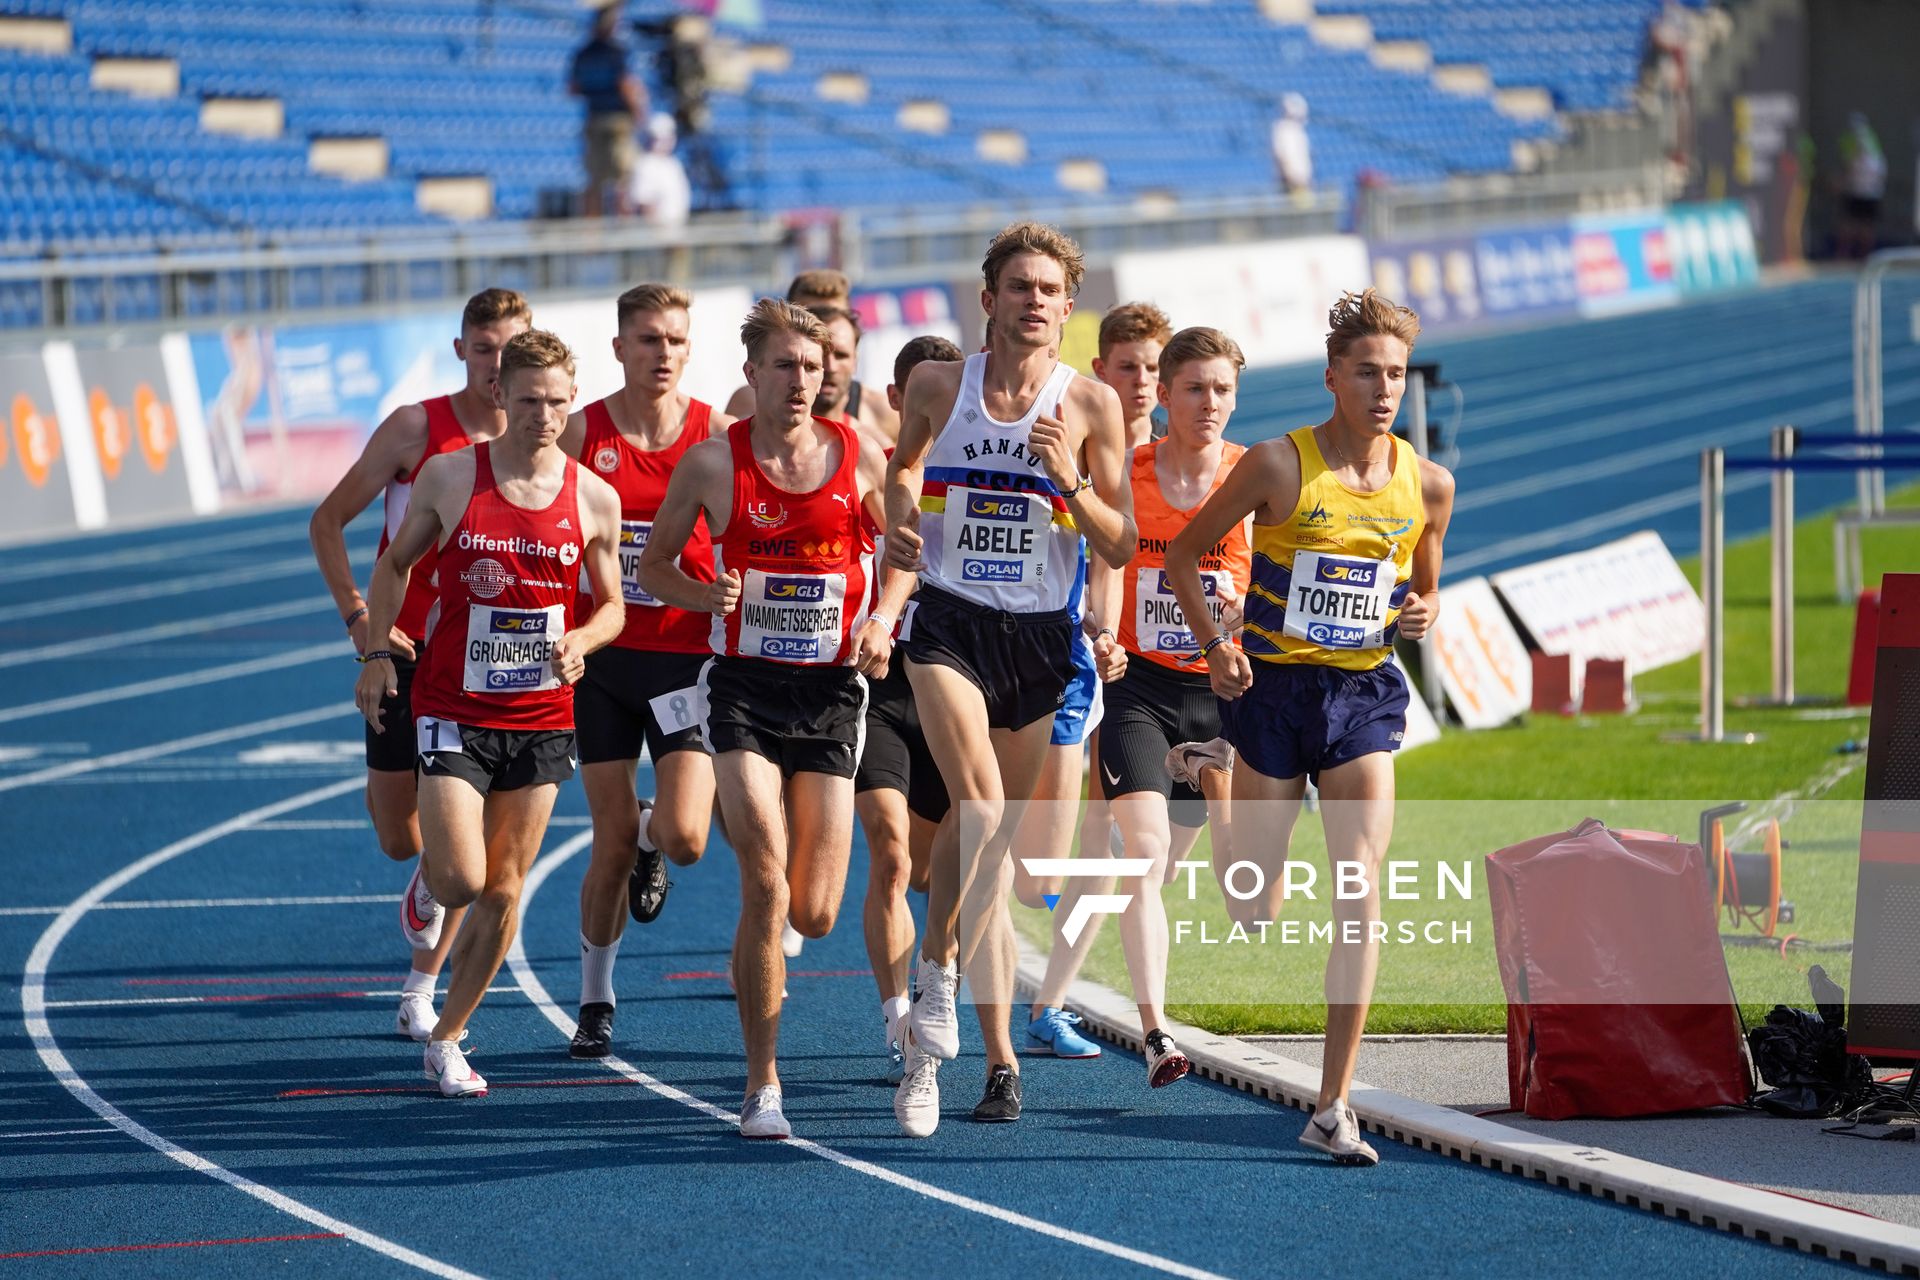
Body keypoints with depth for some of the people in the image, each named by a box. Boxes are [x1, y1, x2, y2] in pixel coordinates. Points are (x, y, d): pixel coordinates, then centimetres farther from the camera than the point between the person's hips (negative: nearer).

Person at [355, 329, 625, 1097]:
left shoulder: (594, 500, -2)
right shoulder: (450, 478, -5)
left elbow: (612, 605, 9)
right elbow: (396, 562, 10)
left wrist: (580, 641, -12)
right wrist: (377, 653, 2)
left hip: (543, 719, 2)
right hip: (453, 710, -2)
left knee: (502, 892, 5)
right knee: (461, 878, -13)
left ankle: (447, 1041, 21)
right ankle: (428, 888, 26)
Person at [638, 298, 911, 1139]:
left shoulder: (859, 457, 2)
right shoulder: (712, 463, -2)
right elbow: (652, 564, 8)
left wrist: (882, 621, -3)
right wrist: (706, 594, -12)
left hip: (831, 691, 2)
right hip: (743, 689, -2)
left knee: (815, 915, 0)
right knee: (766, 886, -16)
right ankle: (763, 1085, -7)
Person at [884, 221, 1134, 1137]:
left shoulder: (1091, 405, -1)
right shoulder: (937, 388, 0)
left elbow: (1119, 546, 0)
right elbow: (905, 464, 17)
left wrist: (1072, 482, -16)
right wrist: (900, 528, -3)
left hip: (1039, 634, 2)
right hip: (950, 623, -2)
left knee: (995, 843, 8)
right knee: (979, 810, -26)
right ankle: (938, 971, -6)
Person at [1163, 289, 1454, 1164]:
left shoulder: (1426, 484, 2)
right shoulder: (1279, 466, -9)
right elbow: (1184, 555, 1)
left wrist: (1422, 615, -5)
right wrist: (1214, 645, -12)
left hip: (1364, 695, 2)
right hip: (1274, 688, -2)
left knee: (1360, 891, -11)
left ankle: (1333, 1105, -10)